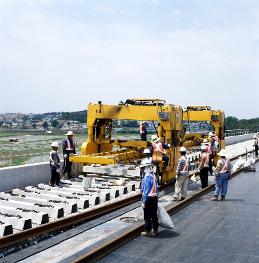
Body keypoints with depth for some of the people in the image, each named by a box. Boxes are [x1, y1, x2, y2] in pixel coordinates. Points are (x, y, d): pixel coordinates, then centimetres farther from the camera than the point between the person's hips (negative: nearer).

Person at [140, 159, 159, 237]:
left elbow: (146, 190, -20)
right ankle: (155, 230, 26)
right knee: (154, 214, 16)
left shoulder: (147, 177, -20)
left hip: (148, 198, -8)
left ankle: (148, 231, 13)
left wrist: (143, 201, -14)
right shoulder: (154, 175, 5)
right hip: (155, 197, 8)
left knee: (147, 216, 4)